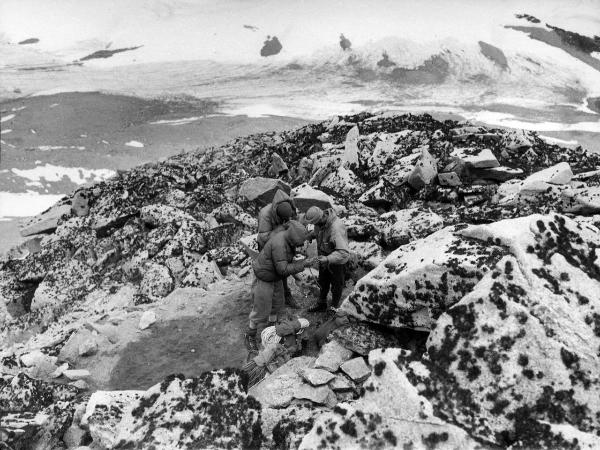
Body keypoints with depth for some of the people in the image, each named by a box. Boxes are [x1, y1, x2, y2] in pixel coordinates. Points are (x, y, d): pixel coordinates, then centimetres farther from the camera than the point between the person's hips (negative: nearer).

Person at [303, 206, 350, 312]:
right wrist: (311, 235, -11)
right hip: (324, 257, 7)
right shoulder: (320, 220, -17)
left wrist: (328, 259, -56)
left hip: (336, 261, -7)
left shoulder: (336, 229, -40)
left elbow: (344, 253, -43)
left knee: (336, 285, 17)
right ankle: (321, 304, 48)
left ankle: (334, 307, 41)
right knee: (323, 282, 26)